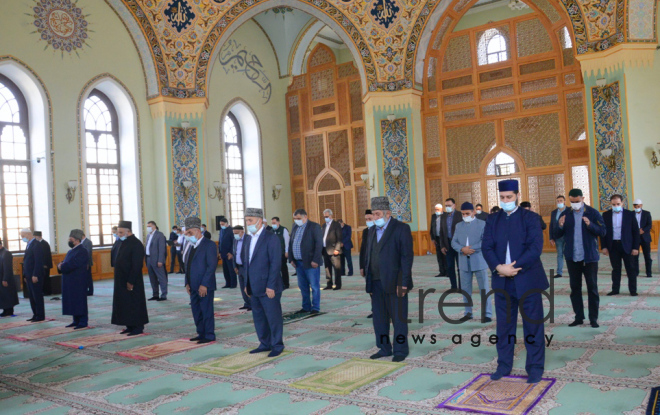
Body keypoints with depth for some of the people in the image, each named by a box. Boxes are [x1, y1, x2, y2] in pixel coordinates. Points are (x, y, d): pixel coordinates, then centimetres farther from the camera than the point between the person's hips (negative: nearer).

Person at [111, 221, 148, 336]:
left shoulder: (136, 244, -16)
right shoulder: (124, 243, 12)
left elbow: (136, 265, -20)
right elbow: (121, 261, 16)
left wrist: (131, 281, -21)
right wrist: (121, 281, 12)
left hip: (132, 282, -9)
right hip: (122, 281, 9)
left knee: (134, 303, -1)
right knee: (125, 303, 12)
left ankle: (138, 327, 7)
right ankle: (130, 326, 21)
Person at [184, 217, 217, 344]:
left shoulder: (209, 244, -10)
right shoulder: (193, 245, 15)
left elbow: (212, 265, -16)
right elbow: (189, 265, 17)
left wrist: (204, 284, -19)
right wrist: (187, 283, 8)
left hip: (204, 286, -8)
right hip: (193, 286, 8)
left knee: (206, 311, 0)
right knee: (196, 311, 14)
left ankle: (209, 336, 10)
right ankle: (201, 333, 25)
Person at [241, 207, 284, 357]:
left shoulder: (271, 238, -12)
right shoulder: (249, 239, 13)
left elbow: (276, 263, -16)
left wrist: (271, 286, -19)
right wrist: (247, 284, 13)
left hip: (268, 288, -8)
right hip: (254, 288, 8)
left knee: (273, 317, 2)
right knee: (258, 317, 14)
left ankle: (277, 345, 16)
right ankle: (265, 344, 27)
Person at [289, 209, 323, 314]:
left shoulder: (314, 226, -6)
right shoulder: (295, 227, 13)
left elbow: (319, 244, -11)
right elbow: (290, 243, 16)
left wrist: (315, 260, -16)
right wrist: (291, 259, 7)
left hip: (310, 262, -6)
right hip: (298, 262, 7)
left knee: (314, 286, 0)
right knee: (303, 286, 12)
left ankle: (315, 308, 8)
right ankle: (306, 307, 22)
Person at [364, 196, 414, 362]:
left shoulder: (401, 228, -6)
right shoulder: (373, 230, 15)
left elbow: (407, 256, -11)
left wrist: (403, 283, -16)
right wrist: (368, 280, 9)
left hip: (394, 282, -6)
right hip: (376, 282, 7)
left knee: (398, 318, 3)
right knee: (379, 318, 12)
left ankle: (400, 350, 15)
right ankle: (384, 348, 24)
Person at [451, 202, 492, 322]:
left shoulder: (482, 224, 1)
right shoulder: (459, 226, 13)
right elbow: (454, 242, 6)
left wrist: (472, 249, -16)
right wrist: (462, 249, -13)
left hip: (479, 261, -4)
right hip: (464, 262, 4)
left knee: (484, 288, -3)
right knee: (465, 289, 9)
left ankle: (487, 314, 1)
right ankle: (468, 312, 18)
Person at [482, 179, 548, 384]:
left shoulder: (530, 217, -3)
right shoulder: (493, 219, 8)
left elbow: (535, 247, -13)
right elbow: (486, 247, 0)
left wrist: (515, 267, -18)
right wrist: (498, 267, -16)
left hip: (527, 279, -3)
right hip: (502, 280, 3)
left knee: (533, 325, 4)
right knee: (504, 325, 11)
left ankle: (535, 368, 16)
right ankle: (504, 365, 22)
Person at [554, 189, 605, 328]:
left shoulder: (593, 213, -3)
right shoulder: (565, 214, 4)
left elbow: (602, 232, -8)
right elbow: (556, 235, 2)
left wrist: (590, 225, -25)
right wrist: (559, 226, -19)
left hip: (590, 257, -2)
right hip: (572, 257, 3)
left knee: (592, 287, 4)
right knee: (575, 287, 8)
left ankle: (593, 318, 12)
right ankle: (579, 317, 18)